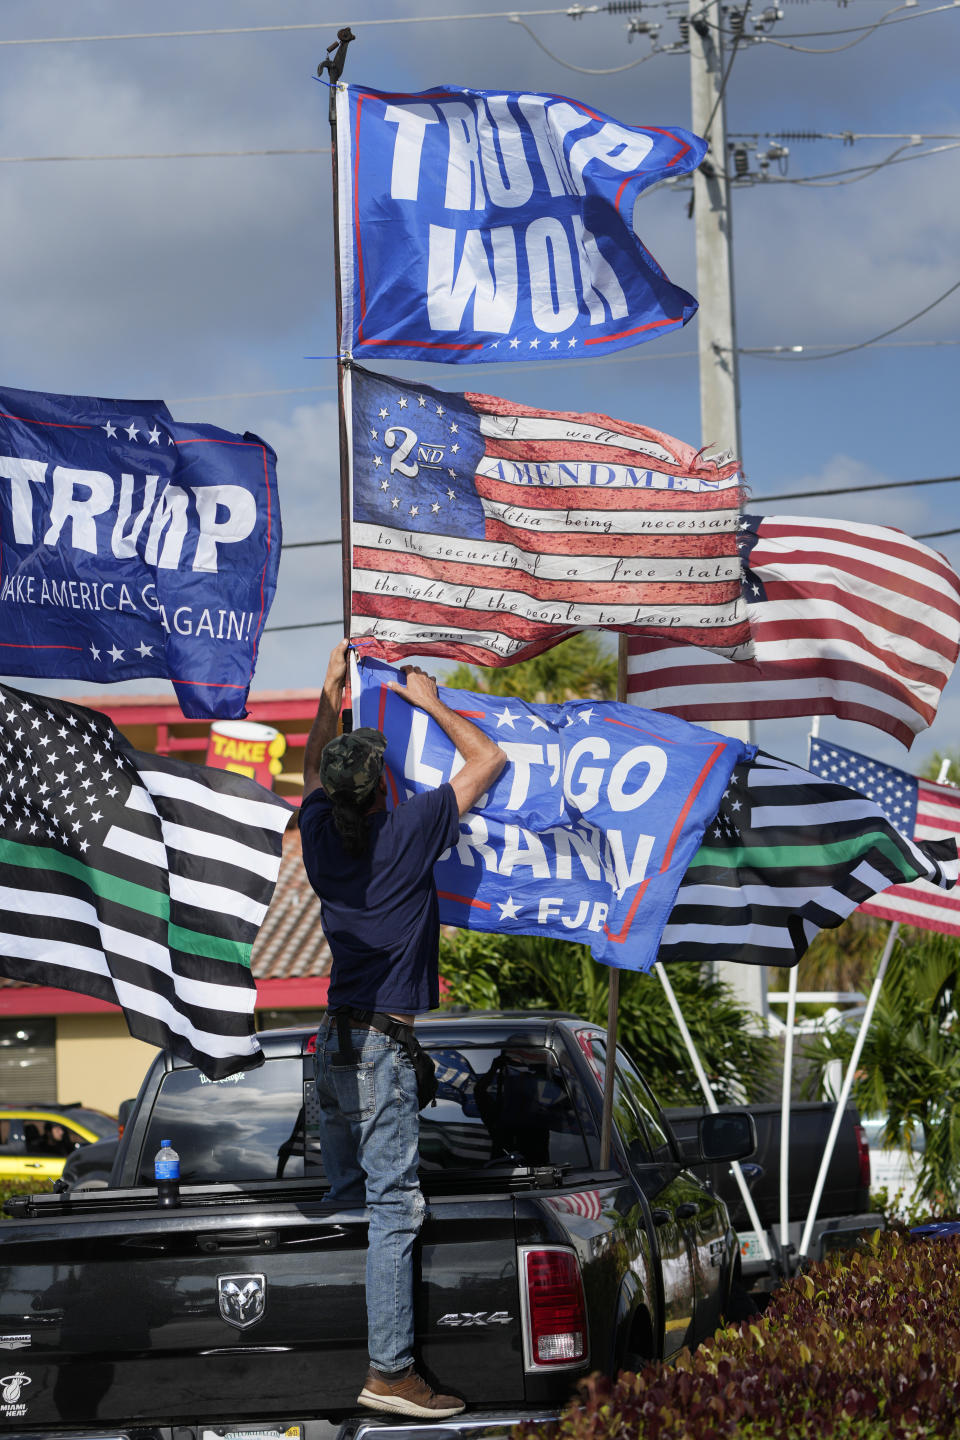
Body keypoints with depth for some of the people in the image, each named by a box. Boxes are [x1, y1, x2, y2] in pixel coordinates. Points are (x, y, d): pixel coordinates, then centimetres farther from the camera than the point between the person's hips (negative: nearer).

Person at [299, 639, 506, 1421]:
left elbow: (313, 773, 28)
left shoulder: (320, 832, 3)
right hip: (382, 1046, -7)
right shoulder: (407, 832, -13)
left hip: (335, 1040, 7)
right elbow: (490, 760, -3)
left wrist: (331, 694, 31)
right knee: (394, 1207, -8)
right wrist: (431, 701, 8)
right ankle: (389, 1371, -11)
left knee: (347, 1200, 15)